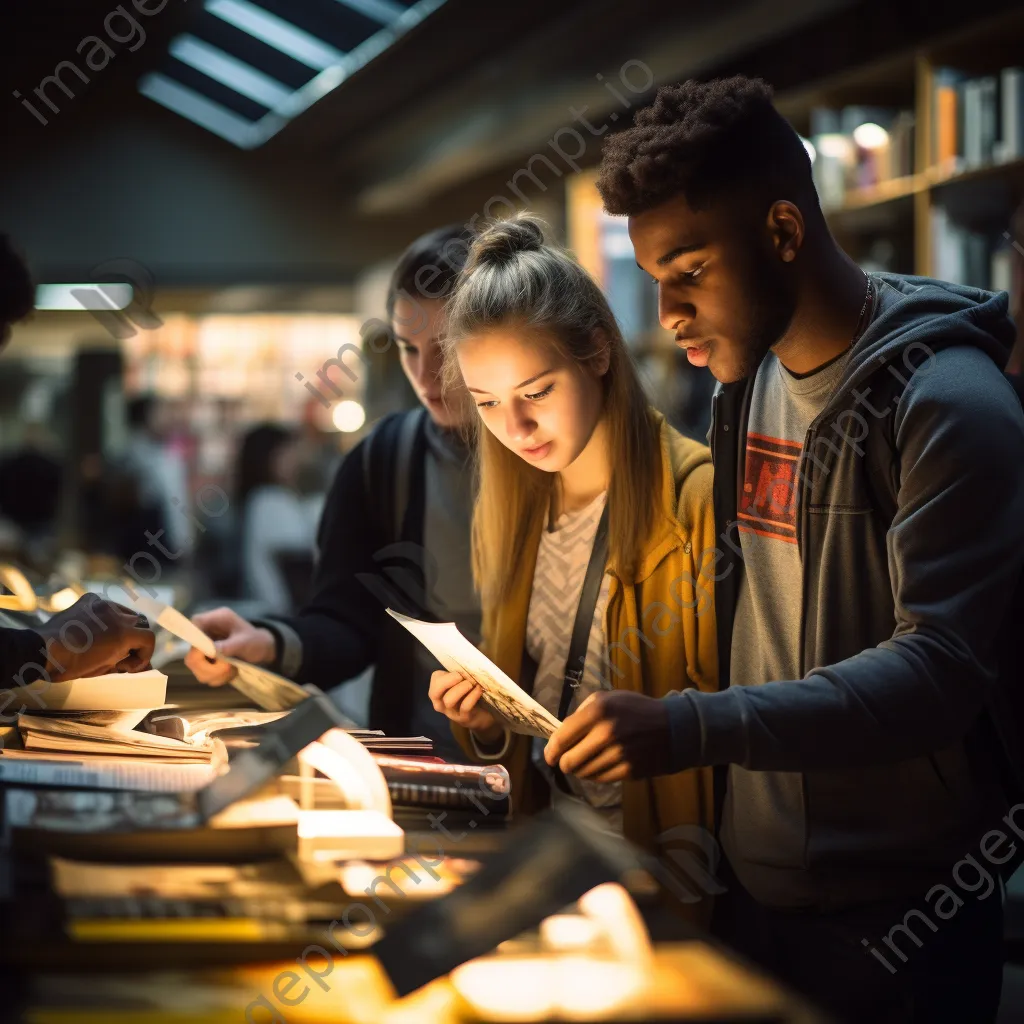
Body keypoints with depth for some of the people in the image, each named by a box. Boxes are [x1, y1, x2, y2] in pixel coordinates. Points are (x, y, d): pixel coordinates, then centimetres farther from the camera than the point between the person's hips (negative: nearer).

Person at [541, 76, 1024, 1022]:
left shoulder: (946, 404, -18)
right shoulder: (748, 381, 7)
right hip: (751, 884, 7)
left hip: (893, 918, -7)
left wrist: (691, 730, -34)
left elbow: (939, 671, -25)